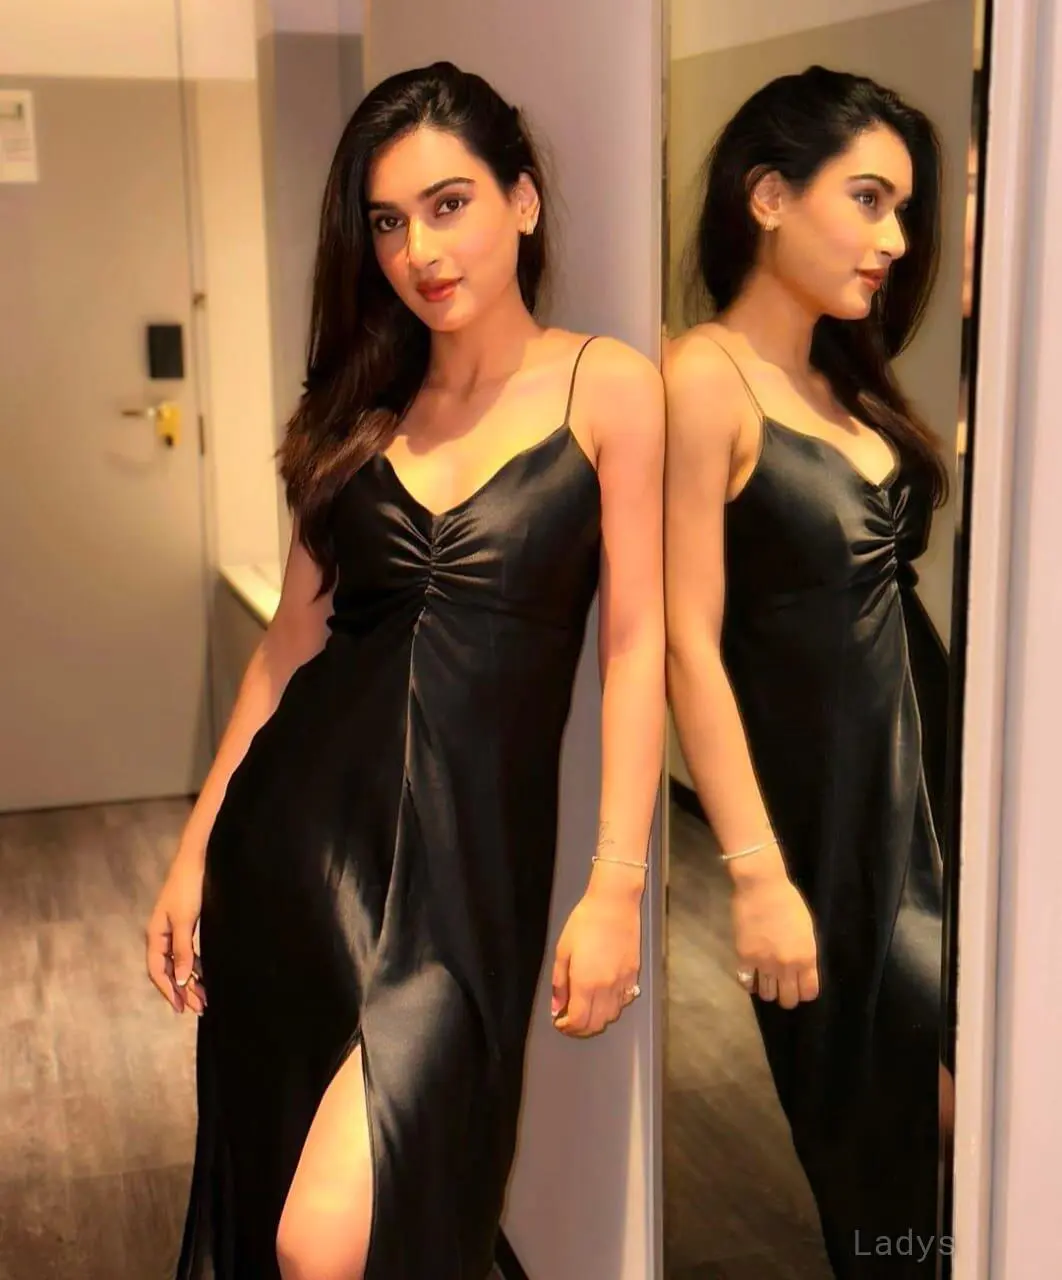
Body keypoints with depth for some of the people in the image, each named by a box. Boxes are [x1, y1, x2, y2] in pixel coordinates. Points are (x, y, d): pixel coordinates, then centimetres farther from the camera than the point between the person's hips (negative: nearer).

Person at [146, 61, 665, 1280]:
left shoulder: (606, 387, -1)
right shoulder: (363, 409, 13)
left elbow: (634, 648, -5)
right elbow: (292, 639, 12)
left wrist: (616, 887, -11)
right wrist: (196, 851, 10)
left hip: (469, 854, -4)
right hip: (298, 827, 5)